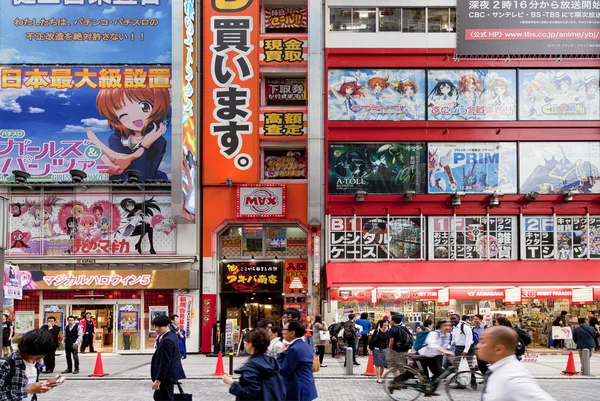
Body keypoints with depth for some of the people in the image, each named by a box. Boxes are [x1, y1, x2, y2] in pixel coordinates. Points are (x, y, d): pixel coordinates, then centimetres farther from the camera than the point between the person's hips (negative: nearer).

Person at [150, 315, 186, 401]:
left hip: (166, 376, -11)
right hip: (168, 375, 11)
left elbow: (165, 363, -23)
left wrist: (158, 380, -21)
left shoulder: (167, 341, -23)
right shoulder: (172, 335, 8)